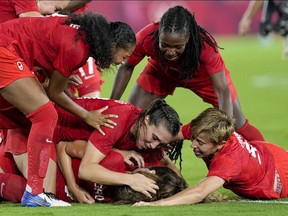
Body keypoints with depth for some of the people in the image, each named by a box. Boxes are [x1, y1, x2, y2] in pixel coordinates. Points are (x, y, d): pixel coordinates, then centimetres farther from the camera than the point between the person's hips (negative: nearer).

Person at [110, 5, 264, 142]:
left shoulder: (205, 45, -42)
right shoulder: (146, 38, -38)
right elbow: (127, 67, -17)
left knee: (238, 125, -3)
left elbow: (222, 91, -39)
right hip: (160, 72, 2)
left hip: (203, 74, -1)